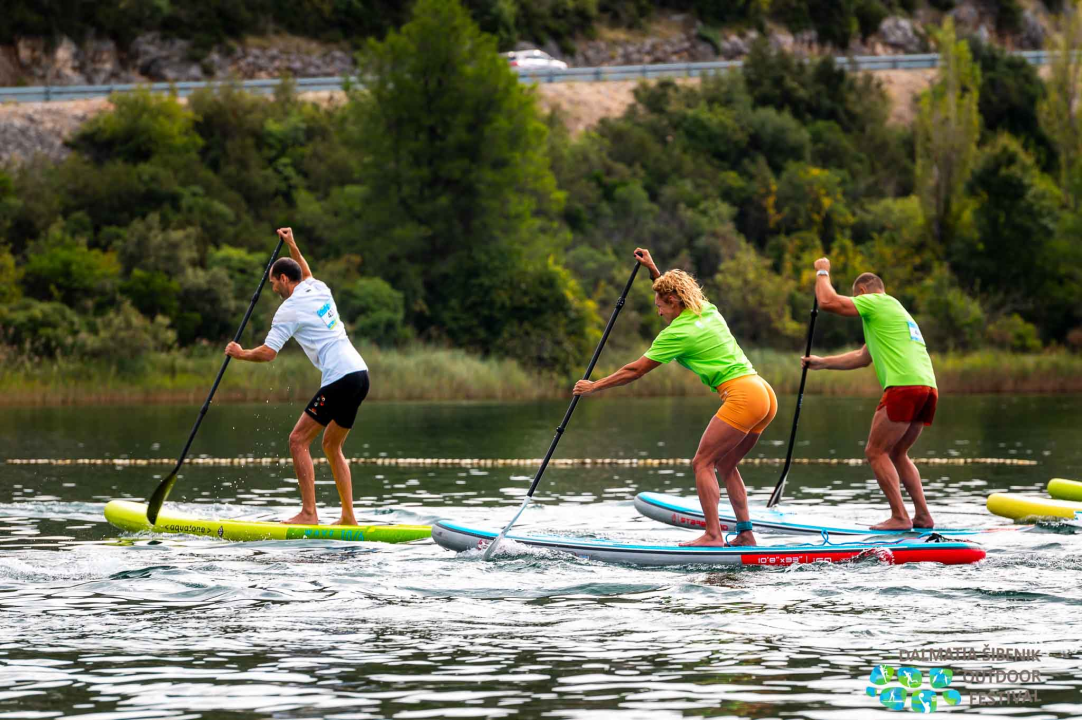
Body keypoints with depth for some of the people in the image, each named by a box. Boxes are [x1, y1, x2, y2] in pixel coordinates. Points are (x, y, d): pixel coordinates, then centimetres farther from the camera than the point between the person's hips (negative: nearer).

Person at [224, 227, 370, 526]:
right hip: (360, 373, 9)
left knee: (298, 441, -8)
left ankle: (308, 514, -17)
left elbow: (268, 353, -11)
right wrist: (292, 246, 47)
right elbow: (307, 275, 45)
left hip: (340, 378, -9)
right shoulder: (319, 289, 17)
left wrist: (240, 354, 7)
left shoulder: (290, 309, -6)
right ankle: (348, 517, 15)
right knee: (332, 446, 18)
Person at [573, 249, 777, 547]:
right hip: (764, 392, 9)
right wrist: (654, 270, 39)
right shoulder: (708, 310, 18)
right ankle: (746, 534, 10)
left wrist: (594, 386, 10)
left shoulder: (677, 333, -5)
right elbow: (674, 293, 44)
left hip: (742, 395, -9)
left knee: (702, 463, -7)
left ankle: (713, 535, -16)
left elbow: (635, 371, 1)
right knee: (725, 465, 15)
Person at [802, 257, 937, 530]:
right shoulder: (895, 311, 33)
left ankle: (899, 517, -9)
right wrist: (822, 363, 42)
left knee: (876, 452, -2)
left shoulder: (875, 302, 5)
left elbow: (827, 301, 0)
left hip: (905, 385, -9)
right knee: (896, 454, 18)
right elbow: (862, 357, 38)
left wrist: (822, 272, 17)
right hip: (928, 387, 9)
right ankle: (923, 516, 12)